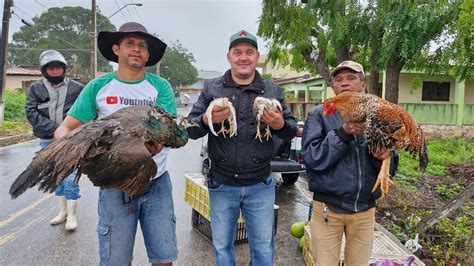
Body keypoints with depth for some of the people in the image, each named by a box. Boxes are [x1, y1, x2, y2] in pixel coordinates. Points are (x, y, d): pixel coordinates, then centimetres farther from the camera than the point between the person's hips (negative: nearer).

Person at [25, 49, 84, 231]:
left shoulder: (76, 88, -3)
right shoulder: (36, 88, 4)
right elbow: (32, 113, -5)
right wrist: (56, 129, -15)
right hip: (48, 142, 3)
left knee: (70, 178, -2)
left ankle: (72, 214, 13)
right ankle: (63, 211, 30)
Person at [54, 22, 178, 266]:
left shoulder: (160, 86, 1)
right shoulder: (98, 87, 1)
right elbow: (65, 129, 1)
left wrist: (156, 142, -33)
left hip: (157, 182, 1)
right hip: (115, 185, 0)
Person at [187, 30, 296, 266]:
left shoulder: (272, 91, 2)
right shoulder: (212, 89, 0)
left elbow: (292, 130, 4)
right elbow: (191, 129, -1)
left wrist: (280, 125, -19)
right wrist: (207, 120, -23)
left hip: (260, 186, 0)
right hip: (221, 185, 0)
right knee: (222, 247, 18)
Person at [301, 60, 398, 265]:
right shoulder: (319, 114, -4)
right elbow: (312, 158, -16)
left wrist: (383, 157, -16)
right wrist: (343, 133, -25)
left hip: (365, 210, 3)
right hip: (328, 208, -3)